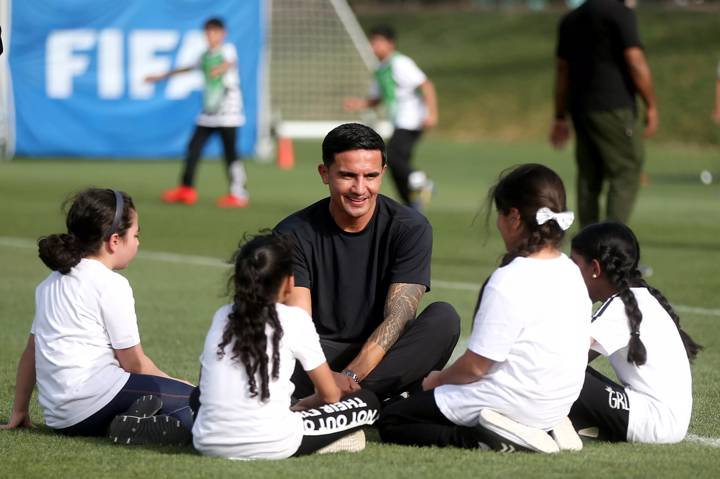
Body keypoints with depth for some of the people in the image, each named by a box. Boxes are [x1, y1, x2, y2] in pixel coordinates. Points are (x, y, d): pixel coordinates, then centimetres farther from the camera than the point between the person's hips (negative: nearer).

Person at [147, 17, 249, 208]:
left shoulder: (227, 49, -5)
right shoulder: (206, 56, 16)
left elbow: (231, 63, -27)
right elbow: (190, 68, 32)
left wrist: (221, 69, -51)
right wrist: (163, 76, 41)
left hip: (228, 112, -7)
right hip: (208, 113, 7)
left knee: (230, 151, -9)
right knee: (193, 147, 5)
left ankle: (238, 193, -6)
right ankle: (186, 189, 14)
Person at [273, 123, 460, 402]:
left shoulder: (411, 229, -5)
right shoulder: (294, 235, -5)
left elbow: (397, 318, -14)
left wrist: (349, 377, -29)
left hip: (385, 355, 1)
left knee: (443, 318, -28)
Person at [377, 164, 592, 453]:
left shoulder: (508, 282, -22)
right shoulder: (571, 272, 3)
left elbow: (475, 366, -19)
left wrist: (438, 379, 4)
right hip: (556, 406, 8)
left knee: (390, 422, 4)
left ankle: (485, 438, -16)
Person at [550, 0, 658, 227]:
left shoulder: (570, 20, 16)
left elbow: (562, 71, 18)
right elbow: (636, 63, -13)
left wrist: (560, 117, 21)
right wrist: (651, 106, -6)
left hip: (580, 109, 7)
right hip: (614, 107, -7)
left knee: (589, 177, 10)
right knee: (627, 172, -5)